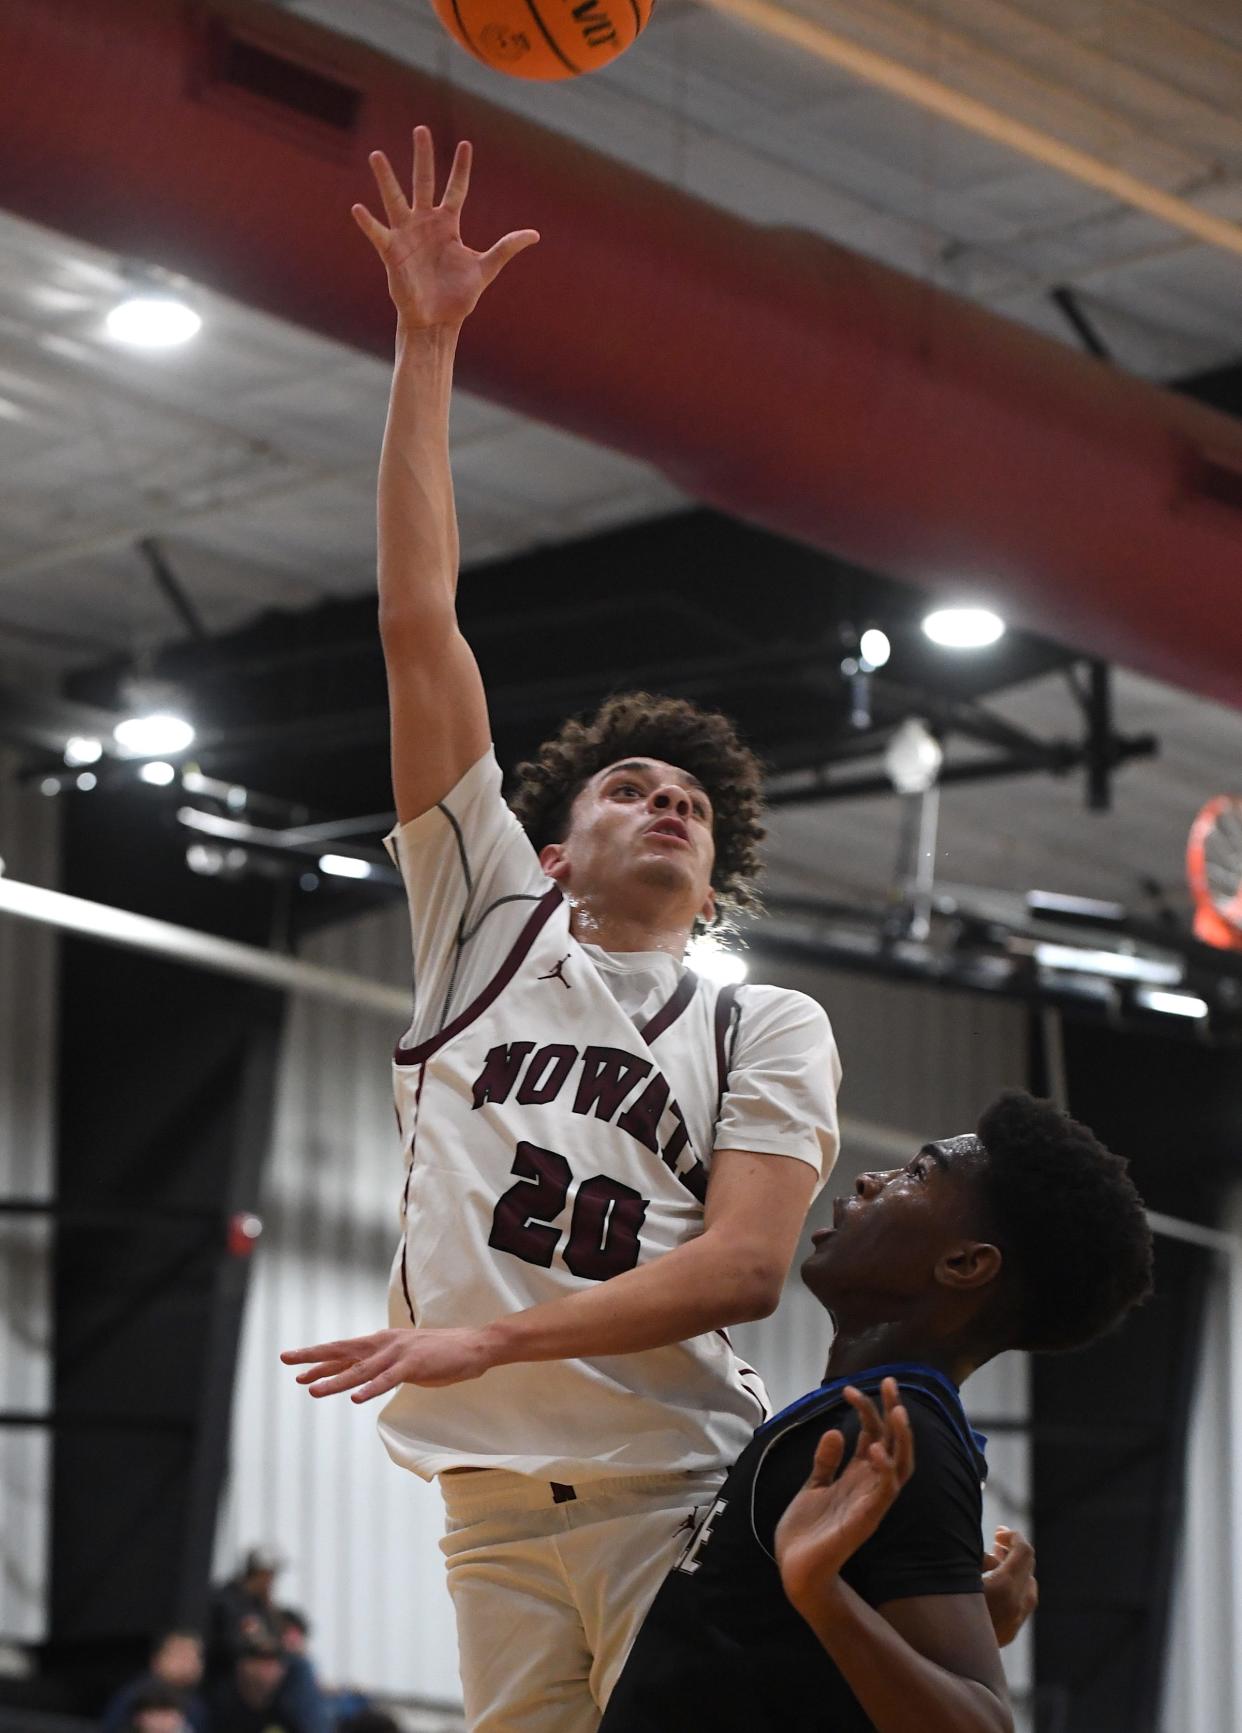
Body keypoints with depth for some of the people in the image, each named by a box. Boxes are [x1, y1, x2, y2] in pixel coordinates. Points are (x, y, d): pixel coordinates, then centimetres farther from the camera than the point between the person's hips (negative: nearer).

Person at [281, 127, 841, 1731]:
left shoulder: (767, 1030, 14)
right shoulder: (491, 917, 17)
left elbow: (747, 1264, -2)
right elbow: (417, 624, 12)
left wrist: (490, 1336, -13)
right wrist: (425, 344, 8)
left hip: (679, 1491, -1)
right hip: (496, 1507, 1)